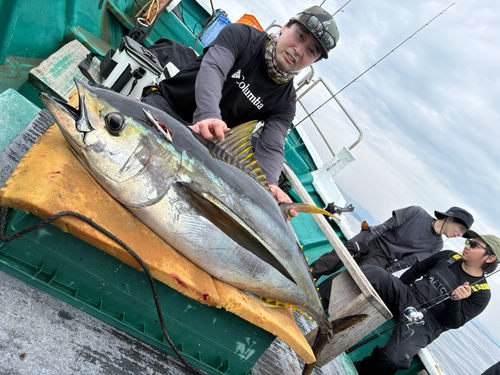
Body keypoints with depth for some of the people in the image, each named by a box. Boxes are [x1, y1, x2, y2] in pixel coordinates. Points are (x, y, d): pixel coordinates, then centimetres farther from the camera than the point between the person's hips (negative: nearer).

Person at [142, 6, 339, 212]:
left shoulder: (285, 101, -2)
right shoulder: (240, 35, -8)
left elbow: (271, 148, -13)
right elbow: (212, 69, -26)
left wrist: (269, 183, -35)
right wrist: (208, 115, -47)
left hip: (196, 140, 2)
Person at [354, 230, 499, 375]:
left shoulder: (481, 292, -1)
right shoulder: (449, 256, 10)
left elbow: (453, 323, -5)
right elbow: (417, 269, 20)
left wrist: (455, 301, -23)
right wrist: (396, 289, 17)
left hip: (425, 323, -4)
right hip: (406, 296, 5)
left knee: (394, 357, -35)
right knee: (369, 271, -24)